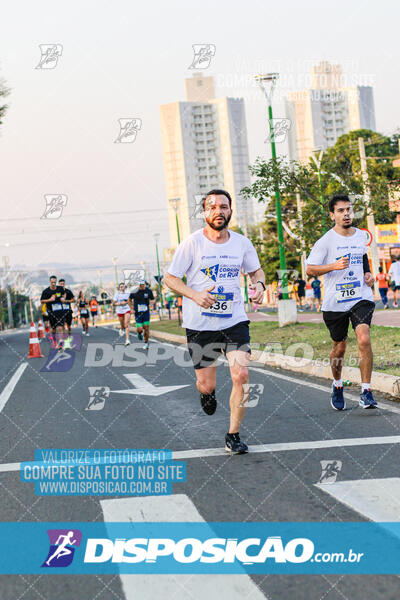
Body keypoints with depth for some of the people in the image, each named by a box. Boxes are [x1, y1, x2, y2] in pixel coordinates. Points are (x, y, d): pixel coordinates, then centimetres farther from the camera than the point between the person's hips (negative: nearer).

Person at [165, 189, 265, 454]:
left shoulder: (242, 243, 2)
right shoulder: (193, 243, -7)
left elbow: (256, 270, 19)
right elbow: (171, 278, -3)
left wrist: (259, 284, -4)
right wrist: (195, 295, -19)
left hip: (234, 320, 2)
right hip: (200, 323, -2)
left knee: (241, 376, -14)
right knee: (207, 384, 3)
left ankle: (233, 435, 3)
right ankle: (206, 392, 44)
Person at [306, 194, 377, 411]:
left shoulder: (362, 236, 8)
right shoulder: (326, 241, -7)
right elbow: (310, 269, -8)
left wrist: (368, 274, 10)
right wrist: (334, 266, -21)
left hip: (361, 297, 2)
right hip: (335, 302, -2)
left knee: (364, 339, -18)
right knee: (339, 348, 10)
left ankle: (366, 392, -12)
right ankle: (337, 386, 37)